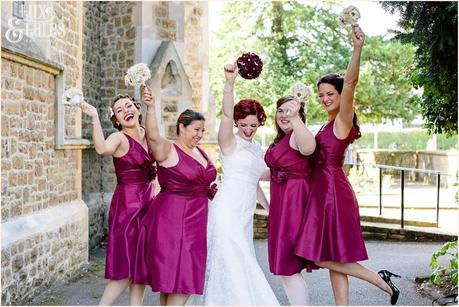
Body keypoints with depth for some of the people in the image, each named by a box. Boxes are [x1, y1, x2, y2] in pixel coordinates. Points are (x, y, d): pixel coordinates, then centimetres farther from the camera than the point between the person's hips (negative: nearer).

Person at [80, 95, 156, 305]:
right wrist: (94, 117, -35)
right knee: (127, 266, -5)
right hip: (127, 205, -7)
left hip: (147, 202, 7)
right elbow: (103, 149, -35)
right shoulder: (119, 138, -11)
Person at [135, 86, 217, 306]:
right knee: (176, 277, -8)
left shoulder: (200, 152, 13)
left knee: (185, 279, 12)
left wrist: (214, 192, 10)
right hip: (172, 219, -8)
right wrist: (150, 108, -47)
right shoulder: (167, 150, -10)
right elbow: (153, 136, -32)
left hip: (195, 220, 8)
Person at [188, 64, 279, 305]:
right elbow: (226, 113, -23)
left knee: (241, 265, 11)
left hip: (246, 213, 8)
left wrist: (270, 207, 27)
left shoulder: (257, 148, 17)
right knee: (234, 264, -12)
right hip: (227, 210, -8)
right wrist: (230, 82, -37)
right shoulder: (230, 142, -4)